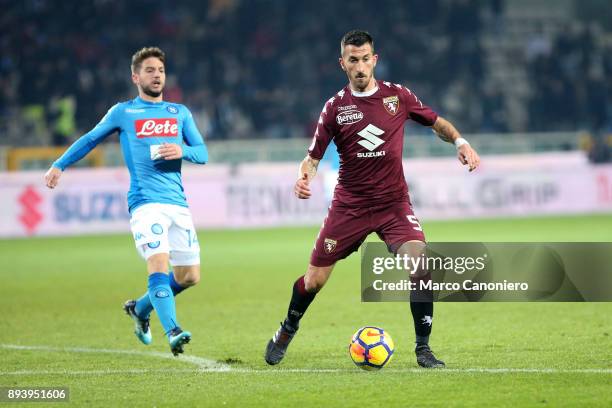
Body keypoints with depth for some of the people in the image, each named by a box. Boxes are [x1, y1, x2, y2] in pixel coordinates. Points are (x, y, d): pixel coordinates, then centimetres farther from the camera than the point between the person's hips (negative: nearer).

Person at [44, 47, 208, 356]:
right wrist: (59, 165, 19)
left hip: (178, 204, 4)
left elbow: (202, 154, 13)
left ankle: (140, 308, 29)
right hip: (145, 202, -4)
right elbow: (90, 139, 21)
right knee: (159, 264, -24)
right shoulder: (123, 112, 9)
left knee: (189, 277, 4)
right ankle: (172, 332, -33)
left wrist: (182, 151, -8)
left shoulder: (180, 113, 17)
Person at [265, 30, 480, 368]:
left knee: (420, 264, -23)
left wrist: (460, 142, -6)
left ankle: (423, 349, -11)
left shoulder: (397, 96, -1)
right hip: (349, 206, 0)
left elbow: (437, 122, 12)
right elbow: (314, 155, 1)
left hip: (394, 203, 0)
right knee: (314, 280, 3)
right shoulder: (335, 107, -2)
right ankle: (287, 331, 34)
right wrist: (304, 176, -20)